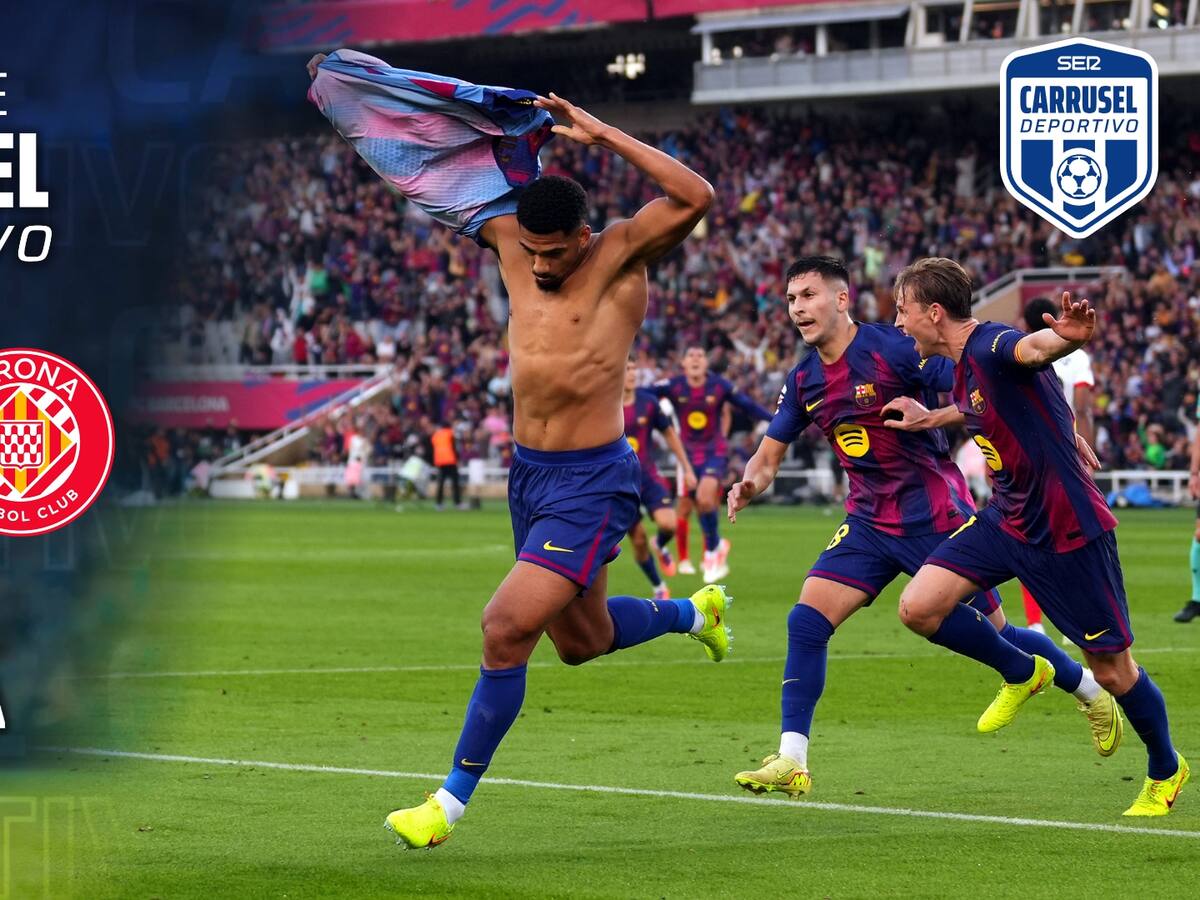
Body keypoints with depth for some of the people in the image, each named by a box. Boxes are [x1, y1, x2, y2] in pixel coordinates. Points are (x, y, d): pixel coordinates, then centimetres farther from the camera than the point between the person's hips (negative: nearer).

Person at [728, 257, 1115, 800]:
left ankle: (1091, 692, 31)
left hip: (936, 519, -5)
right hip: (869, 524, 5)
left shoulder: (896, 347, -15)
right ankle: (790, 764, -9)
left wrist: (933, 417, -32)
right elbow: (769, 454, 11)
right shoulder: (803, 381, 4)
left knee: (993, 634, 5)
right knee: (806, 622, -12)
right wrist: (748, 485, -10)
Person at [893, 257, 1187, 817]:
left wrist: (1067, 336, -68)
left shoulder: (992, 347, -23)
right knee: (918, 607, -8)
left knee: (1112, 671, 1)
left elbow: (1033, 346, -47)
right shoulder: (963, 368, 7)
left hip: (1069, 529, -8)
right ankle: (1021, 674, 16)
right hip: (1007, 520, 8)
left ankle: (1166, 770, 27)